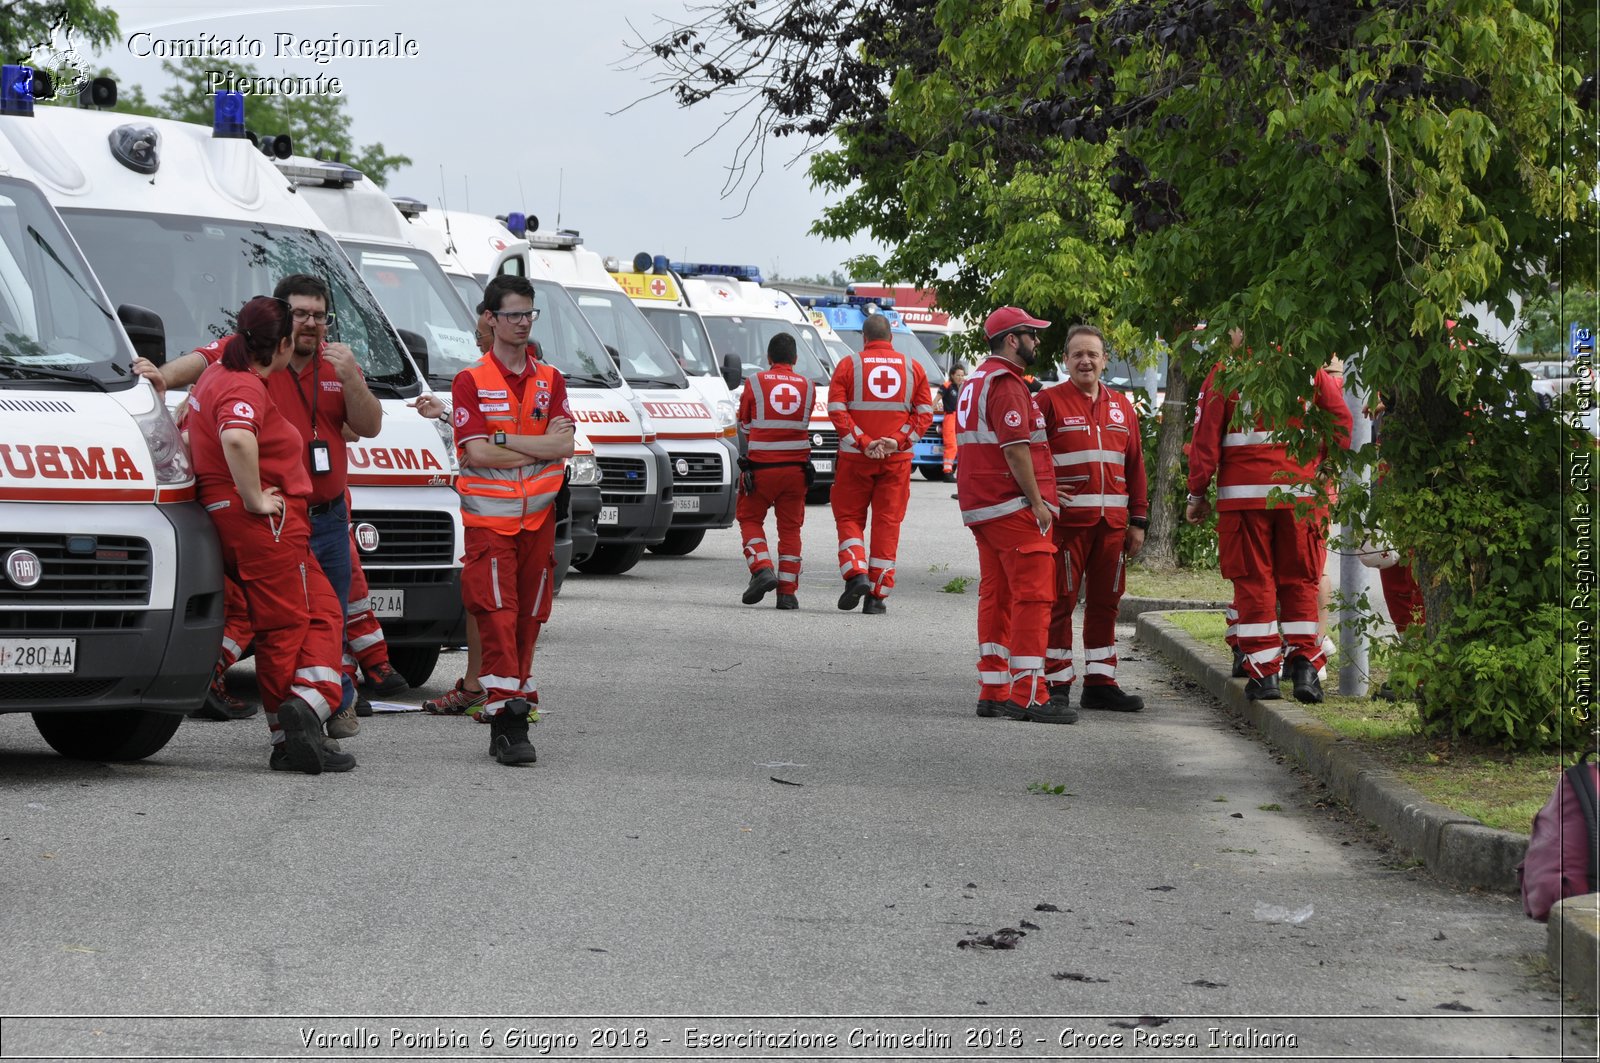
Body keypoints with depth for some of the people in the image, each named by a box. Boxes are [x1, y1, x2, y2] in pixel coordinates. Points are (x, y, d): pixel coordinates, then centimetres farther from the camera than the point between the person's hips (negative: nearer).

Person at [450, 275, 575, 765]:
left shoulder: (550, 380, 11)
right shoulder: (470, 381, -1)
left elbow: (565, 445, -4)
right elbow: (478, 453, -12)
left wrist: (505, 439, -12)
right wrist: (541, 446, -7)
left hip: (539, 518, 4)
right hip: (488, 518, -4)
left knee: (528, 619, 6)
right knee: (498, 619, -12)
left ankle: (517, 707, 13)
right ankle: (506, 721, -15)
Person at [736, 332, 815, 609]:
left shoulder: (754, 383, -2)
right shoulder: (808, 387, 5)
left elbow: (745, 428, 7)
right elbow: (802, 425, 12)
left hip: (761, 467, -2)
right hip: (796, 467, 2)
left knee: (750, 519, 14)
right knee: (790, 527, 9)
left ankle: (762, 569, -7)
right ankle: (788, 591, 6)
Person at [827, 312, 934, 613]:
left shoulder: (848, 365, 0)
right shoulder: (913, 368, 6)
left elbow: (836, 410, -8)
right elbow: (925, 413, 1)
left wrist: (863, 442, -11)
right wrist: (897, 441, -7)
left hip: (855, 457, -1)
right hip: (897, 459, 2)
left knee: (849, 517, 11)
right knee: (888, 523, 6)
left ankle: (856, 574, -10)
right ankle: (877, 594, 5)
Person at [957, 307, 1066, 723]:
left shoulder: (975, 381, 19)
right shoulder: (1006, 384, -13)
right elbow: (1016, 447, -20)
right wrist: (1037, 501, -17)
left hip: (979, 507, 10)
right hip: (1012, 507, -10)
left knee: (995, 595, 12)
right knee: (1032, 596, -9)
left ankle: (993, 692, 13)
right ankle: (1028, 695, -12)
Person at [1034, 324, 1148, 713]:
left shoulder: (1121, 407, 15)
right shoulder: (1048, 402, 0)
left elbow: (1135, 465, 16)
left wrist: (1138, 520, 13)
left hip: (1112, 522, 5)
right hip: (1066, 518, -5)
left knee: (1105, 602, 9)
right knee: (1061, 600, -2)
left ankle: (1100, 682, 16)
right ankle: (1057, 683, 3)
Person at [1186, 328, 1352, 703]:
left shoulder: (1224, 374, -1)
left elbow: (1207, 438, -2)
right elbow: (1342, 422, 6)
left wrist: (1197, 493, 3)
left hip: (1244, 493, -2)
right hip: (1301, 491, 2)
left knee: (1254, 582, 3)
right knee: (1300, 580, 9)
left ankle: (1263, 674, 1)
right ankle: (1305, 667, 0)